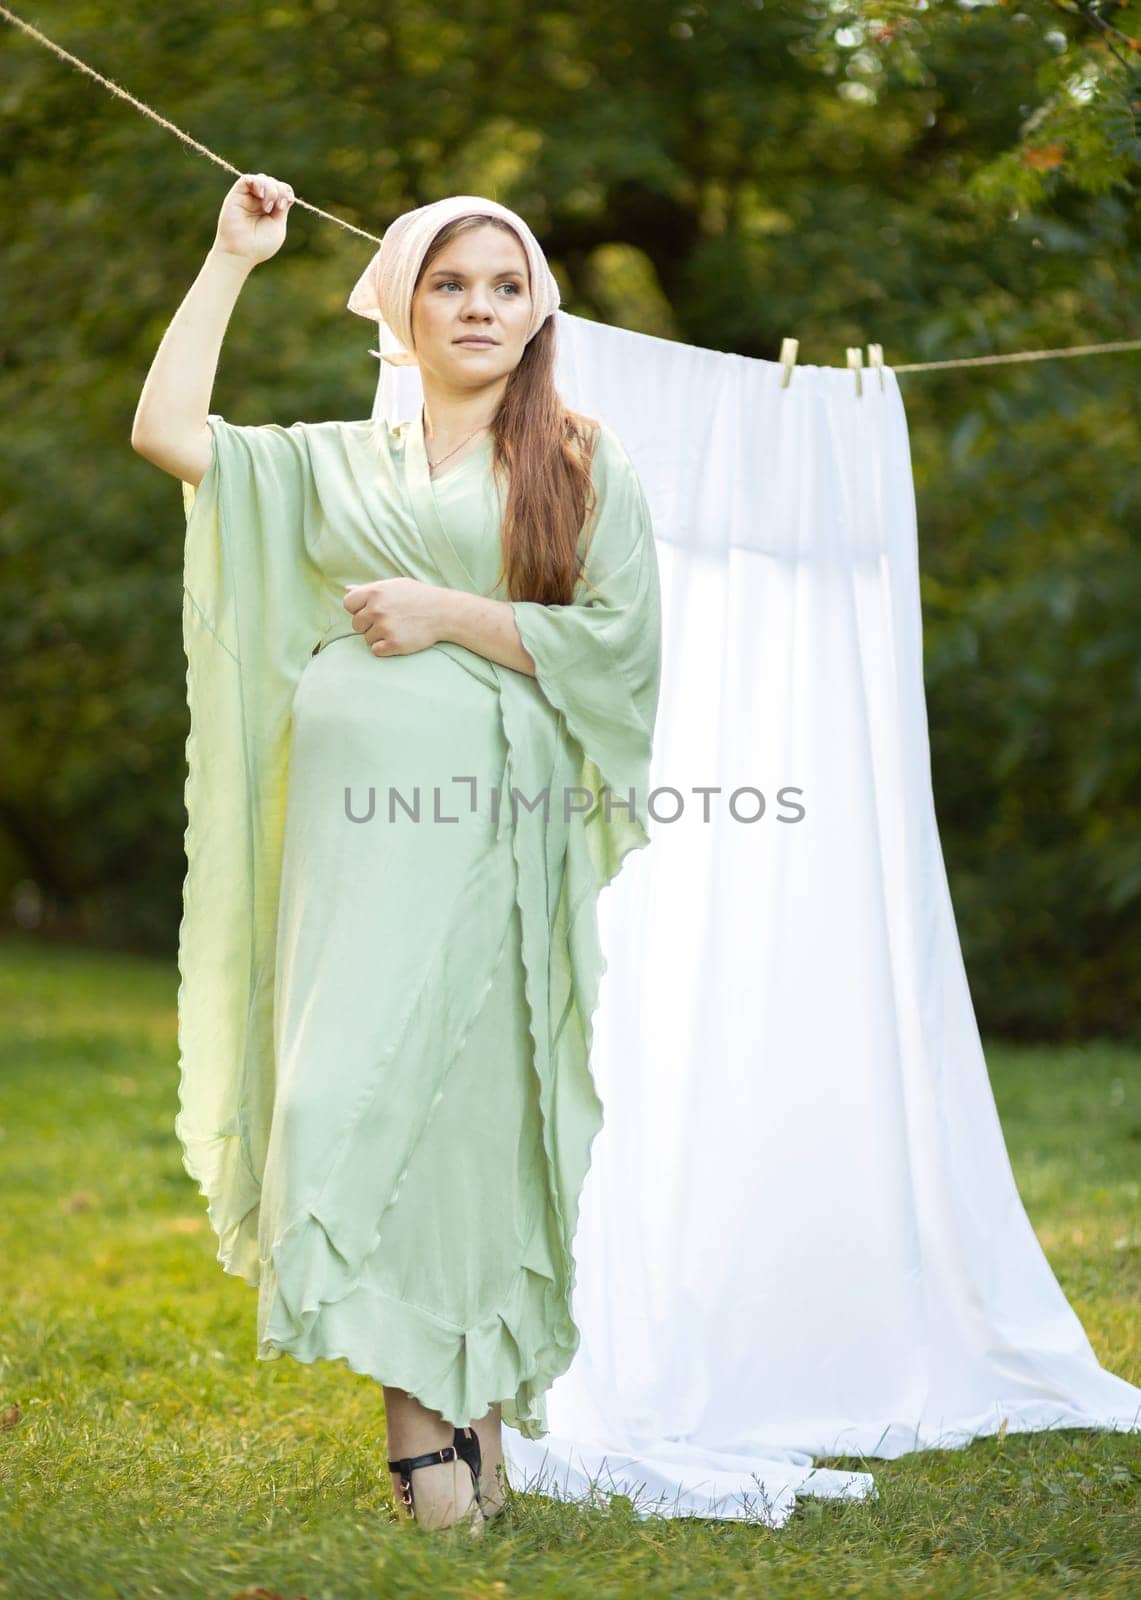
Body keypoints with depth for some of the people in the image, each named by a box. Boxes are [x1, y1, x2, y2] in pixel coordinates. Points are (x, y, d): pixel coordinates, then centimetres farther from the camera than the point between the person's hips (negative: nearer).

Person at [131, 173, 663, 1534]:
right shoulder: (337, 466, 18)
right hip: (352, 820, 2)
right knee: (351, 1089, -8)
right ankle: (420, 1412, -5)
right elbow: (167, 432, 8)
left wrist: (450, 617, -6)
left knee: (473, 1103, -7)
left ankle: (475, 1408, 1)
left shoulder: (582, 463, 10)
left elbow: (621, 638, 0)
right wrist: (231, 258, 12)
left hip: (497, 826, -2)